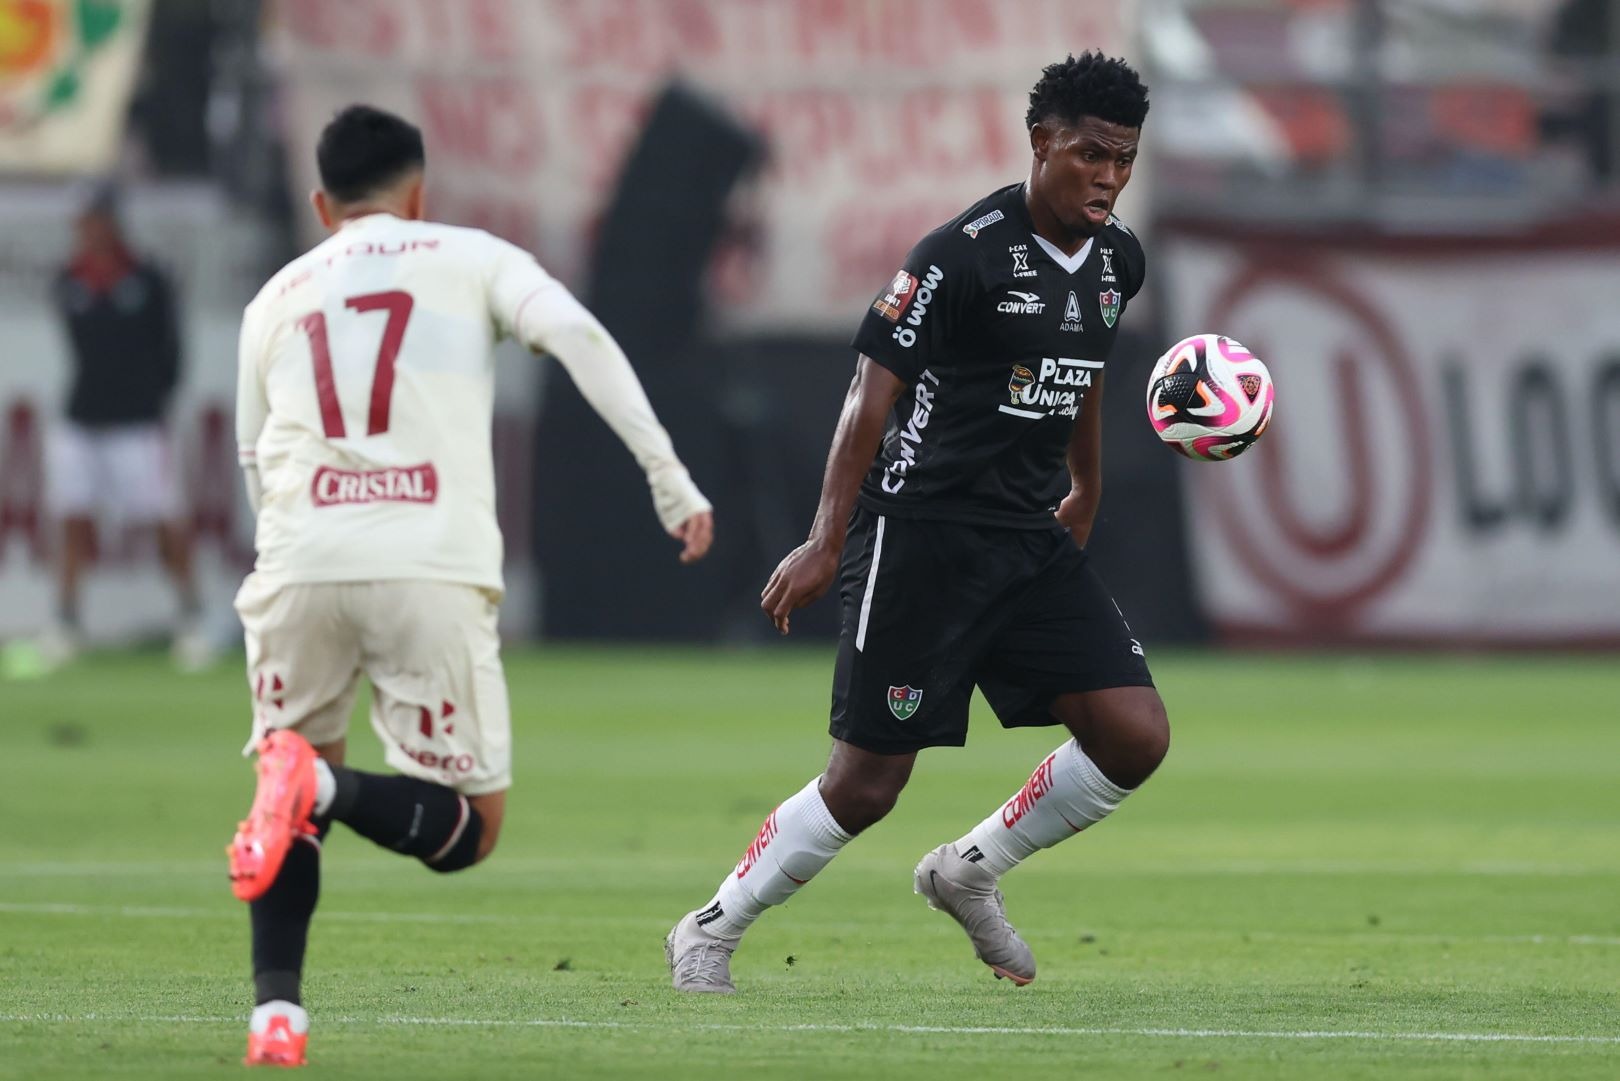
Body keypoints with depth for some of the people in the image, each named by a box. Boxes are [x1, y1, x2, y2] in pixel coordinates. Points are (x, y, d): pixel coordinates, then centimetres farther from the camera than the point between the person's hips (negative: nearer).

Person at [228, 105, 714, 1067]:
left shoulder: (276, 298, 23)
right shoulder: (469, 258, 15)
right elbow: (576, 335, -2)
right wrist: (672, 480, -4)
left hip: (301, 571, 2)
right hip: (433, 575, -2)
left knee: (302, 773, 25)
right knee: (469, 828, 8)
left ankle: (277, 1005, 5)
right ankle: (323, 788, -22)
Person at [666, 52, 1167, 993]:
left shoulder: (1117, 261, 8)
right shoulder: (965, 253, -15)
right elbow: (875, 388, -15)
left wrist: (1086, 491, 36)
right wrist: (828, 543, -20)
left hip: (1033, 537, 7)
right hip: (922, 534, -7)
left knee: (1136, 737, -7)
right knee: (868, 784, -5)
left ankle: (971, 872, 15)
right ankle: (711, 933, 15)